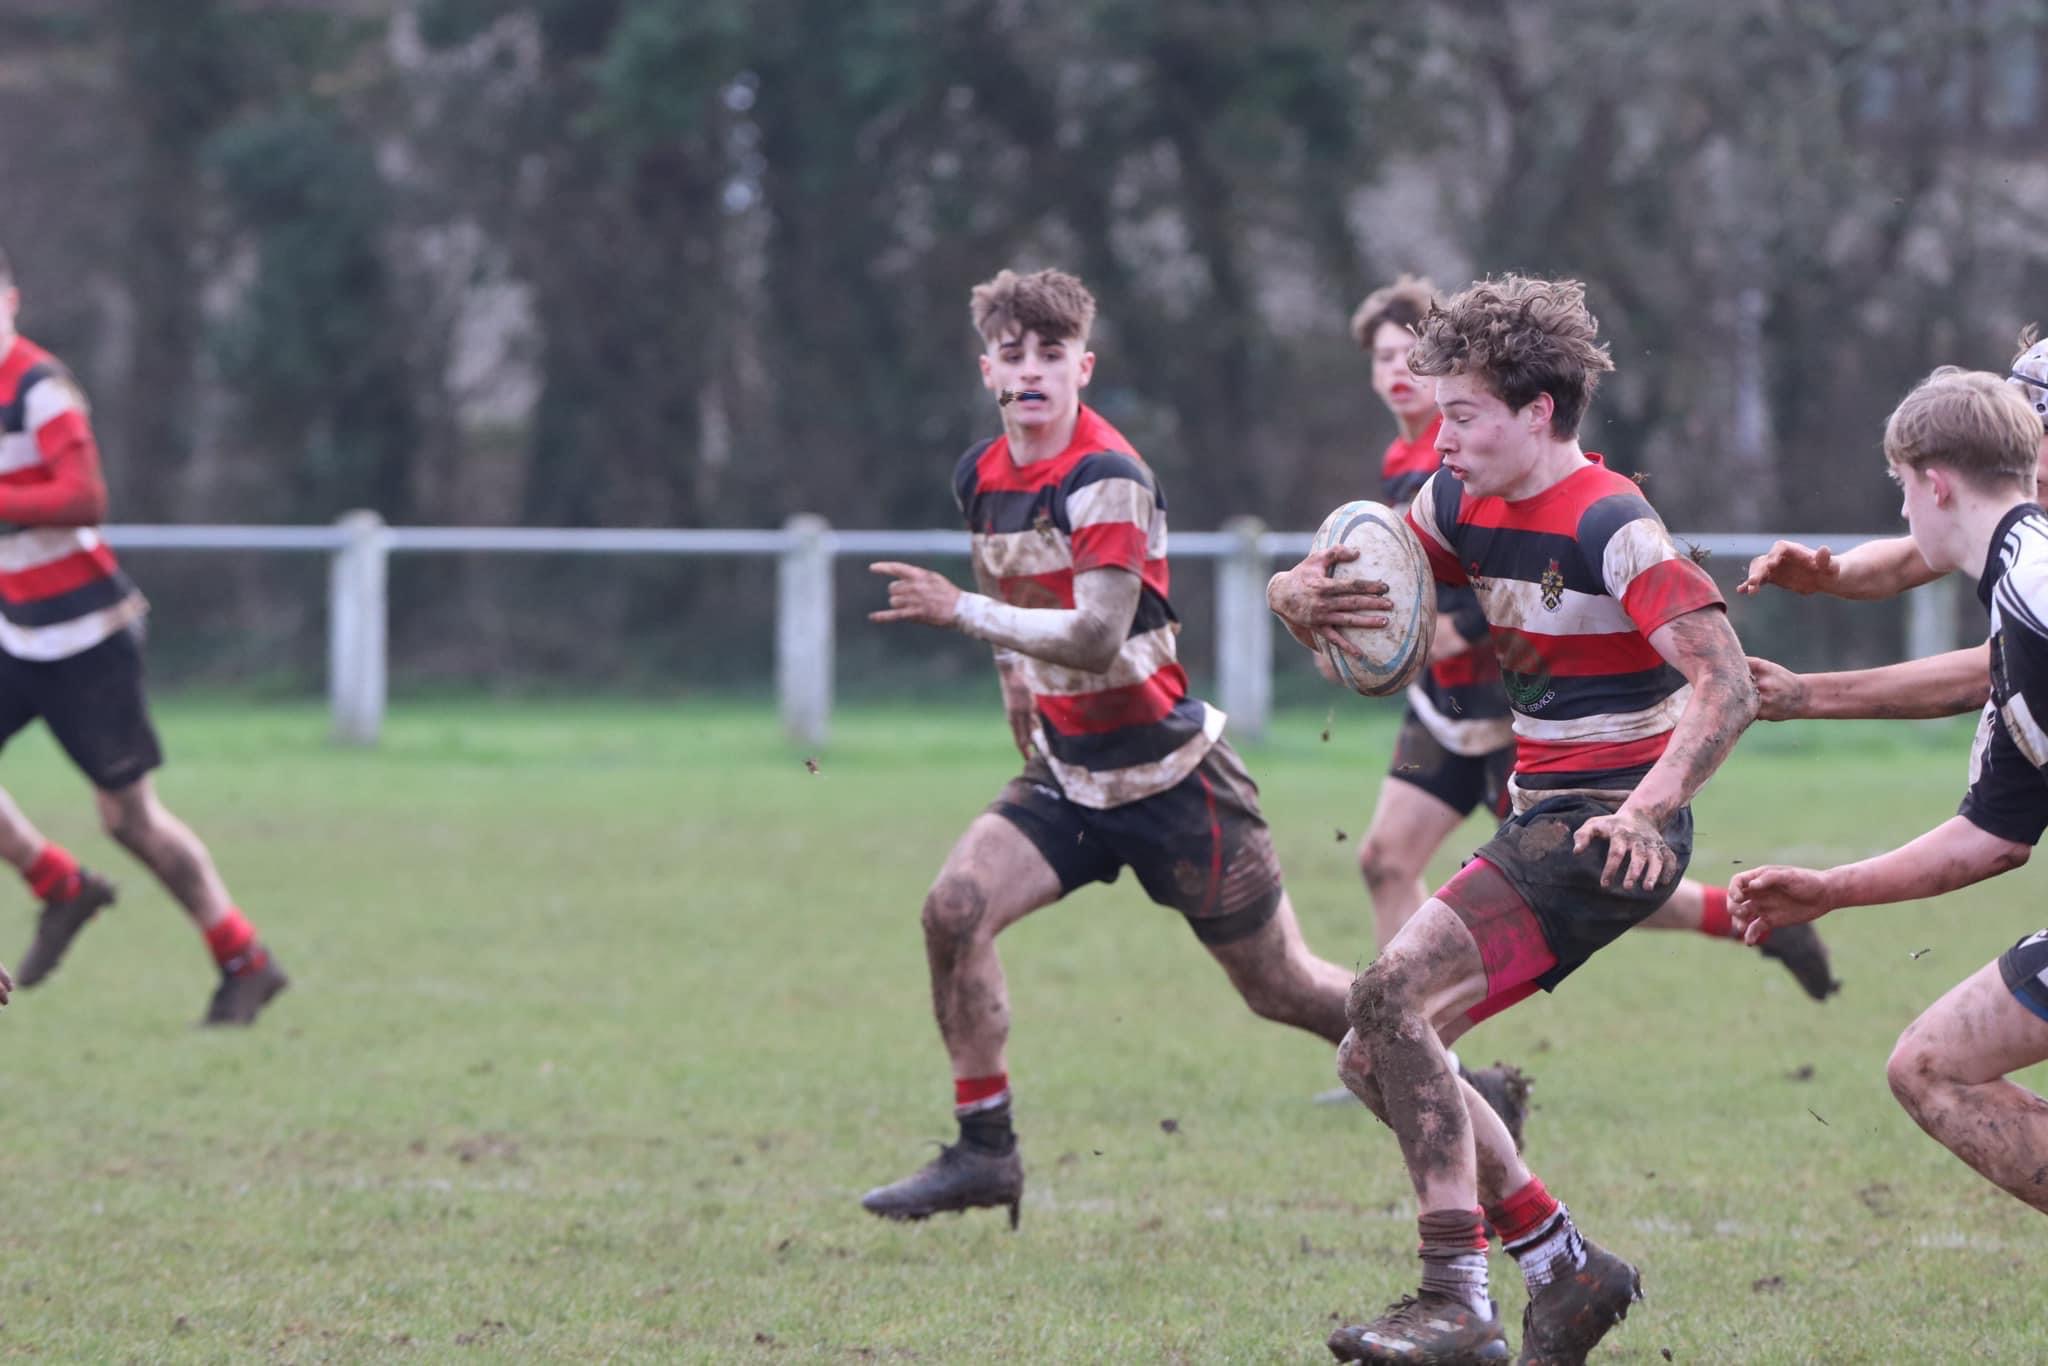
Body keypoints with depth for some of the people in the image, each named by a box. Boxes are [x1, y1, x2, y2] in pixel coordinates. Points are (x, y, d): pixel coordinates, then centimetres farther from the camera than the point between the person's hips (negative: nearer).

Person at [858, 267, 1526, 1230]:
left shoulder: (1107, 482, -21)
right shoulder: (980, 477, 4)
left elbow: (1095, 638, -30)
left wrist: (959, 611, -31)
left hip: (1170, 778, -7)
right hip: (1066, 774, 7)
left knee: (1282, 990, 3)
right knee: (955, 906, -17)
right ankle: (984, 1152, -8)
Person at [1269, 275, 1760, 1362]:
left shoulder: (1611, 526, -17)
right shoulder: (1464, 507, 7)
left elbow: (1725, 687, -23)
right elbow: (1344, 580, 16)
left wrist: (1647, 811, -36)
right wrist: (1298, 592, -9)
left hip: (1604, 834, -9)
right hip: (1539, 818, 9)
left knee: (1391, 998, -23)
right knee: (1376, 1060, 7)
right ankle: (1569, 1271, 14)